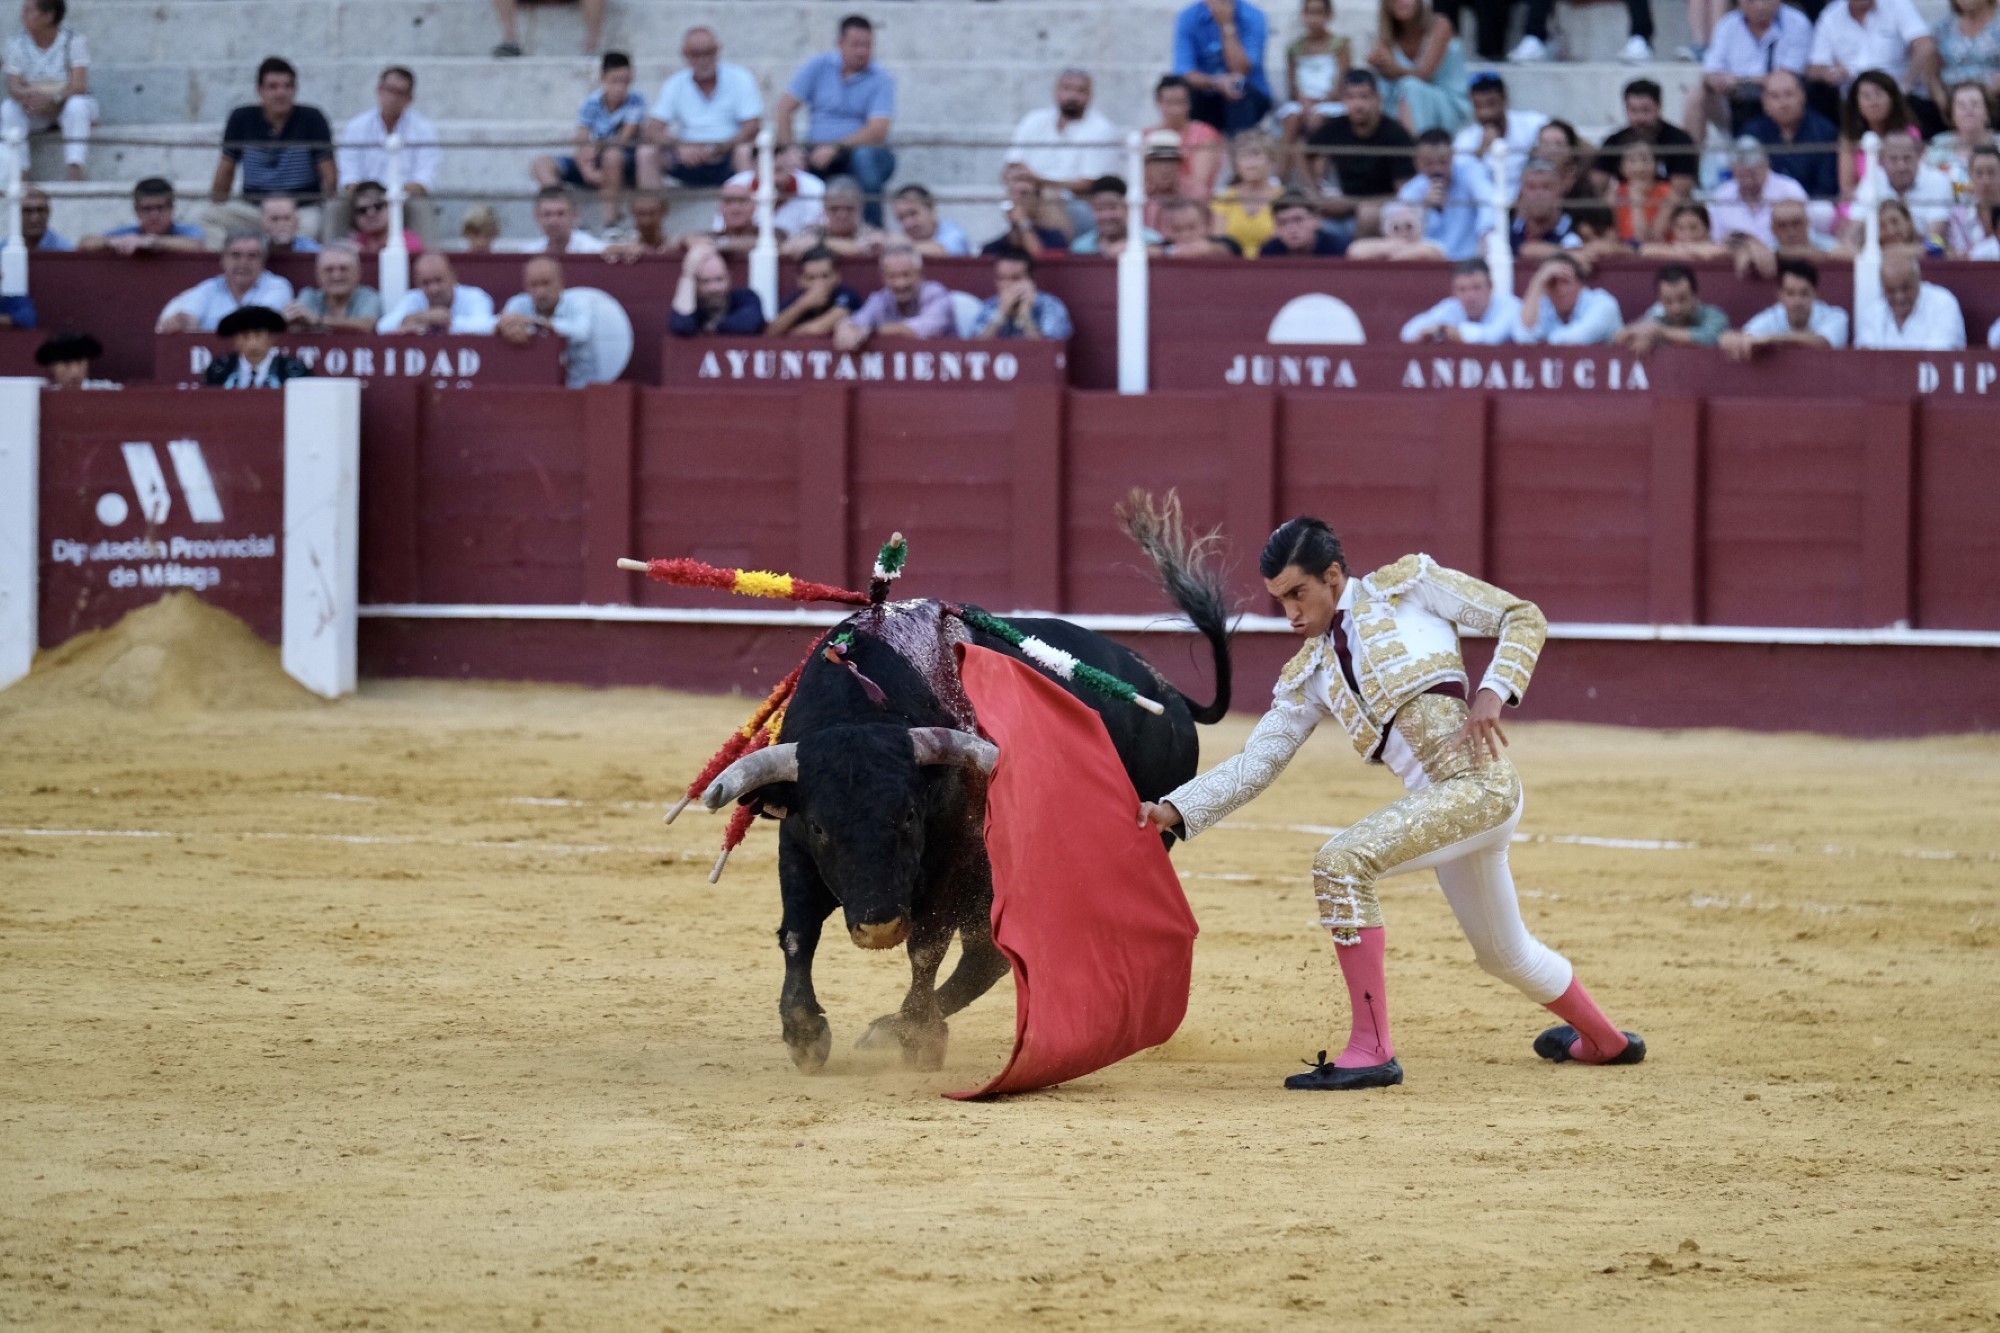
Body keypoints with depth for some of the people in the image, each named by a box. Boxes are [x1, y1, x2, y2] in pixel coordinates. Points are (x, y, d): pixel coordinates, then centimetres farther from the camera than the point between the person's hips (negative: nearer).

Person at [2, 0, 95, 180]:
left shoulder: (74, 41, -14)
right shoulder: (17, 43, -3)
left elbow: (79, 85, -23)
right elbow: (13, 87, -10)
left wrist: (53, 99, -40)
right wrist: (29, 96, -34)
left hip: (67, 103, -3)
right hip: (35, 113, 3)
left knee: (76, 105, -36)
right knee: (8, 109, -25)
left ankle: (74, 171, -39)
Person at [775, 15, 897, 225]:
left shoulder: (882, 79, -2)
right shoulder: (819, 66, 6)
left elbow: (877, 132, -15)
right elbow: (785, 107, 2)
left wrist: (835, 149, -26)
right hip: (817, 150, 1)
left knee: (865, 156, -37)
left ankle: (873, 230, -30)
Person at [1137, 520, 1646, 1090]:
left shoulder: (1406, 584, 3)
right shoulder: (1309, 675, 18)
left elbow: (1524, 618, 6)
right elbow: (1254, 765, 15)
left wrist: (1493, 692, -9)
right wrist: (1174, 810, 3)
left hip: (1480, 779, -8)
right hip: (1436, 802, 8)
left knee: (1342, 863, -23)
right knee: (1505, 953, 22)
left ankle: (1370, 1049, -21)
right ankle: (1604, 1039, 50)